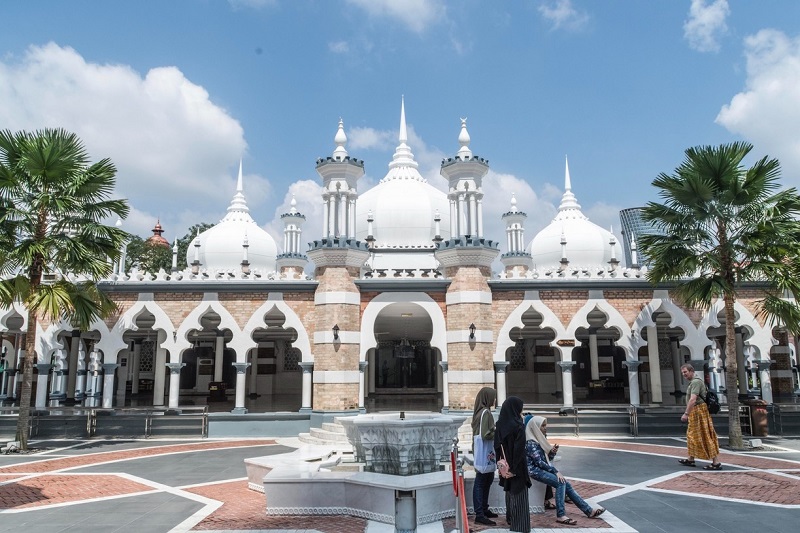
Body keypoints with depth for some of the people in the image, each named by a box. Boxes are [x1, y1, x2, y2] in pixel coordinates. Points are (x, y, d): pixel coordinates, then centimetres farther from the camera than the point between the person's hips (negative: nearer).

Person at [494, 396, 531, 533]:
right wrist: (517, 468, -16)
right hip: (517, 466, -7)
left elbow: (497, 446, 6)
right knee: (519, 495, 3)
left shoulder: (500, 425, 0)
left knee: (509, 492, 23)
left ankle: (511, 519, 38)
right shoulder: (518, 426, -22)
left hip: (505, 466, 7)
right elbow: (520, 449, -22)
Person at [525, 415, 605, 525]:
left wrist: (553, 451, -4)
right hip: (535, 470, -8)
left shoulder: (540, 439, 14)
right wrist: (556, 472, -18)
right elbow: (539, 462, -20)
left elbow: (547, 459, 16)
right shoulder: (530, 442, -14)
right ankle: (560, 515, -26)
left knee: (566, 484, -3)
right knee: (561, 483, -25)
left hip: (542, 469, 8)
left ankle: (589, 510, -1)